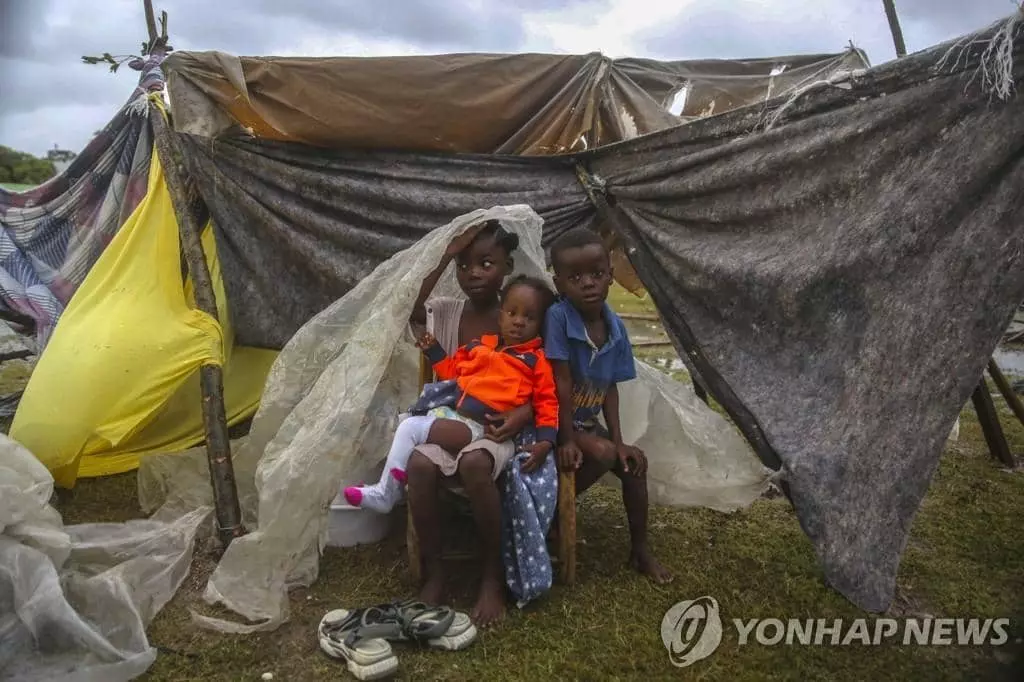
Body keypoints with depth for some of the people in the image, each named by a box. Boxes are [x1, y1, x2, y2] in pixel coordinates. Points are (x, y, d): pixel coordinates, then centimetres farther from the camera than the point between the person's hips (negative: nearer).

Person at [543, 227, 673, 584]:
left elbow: (610, 388, -1)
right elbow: (562, 384, -25)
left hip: (587, 422, 7)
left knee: (634, 462, 1)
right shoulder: (557, 317, -24)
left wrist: (618, 440, -6)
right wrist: (566, 438, -23)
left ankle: (640, 550, 18)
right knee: (602, 454, -26)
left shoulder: (616, 328, -6)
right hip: (556, 421, -6)